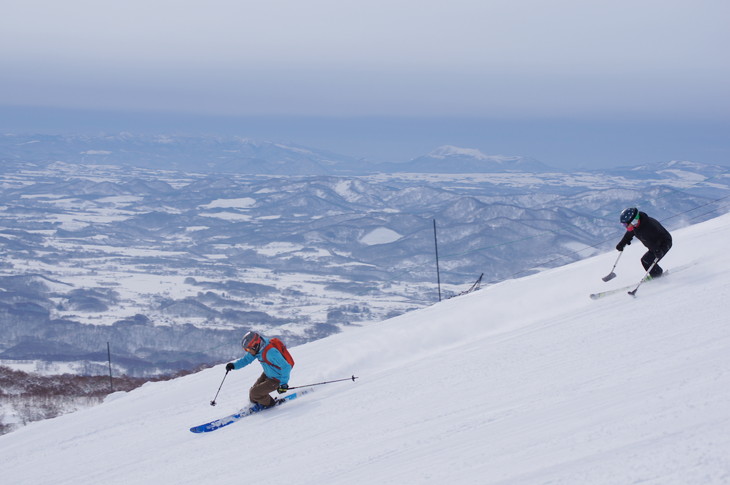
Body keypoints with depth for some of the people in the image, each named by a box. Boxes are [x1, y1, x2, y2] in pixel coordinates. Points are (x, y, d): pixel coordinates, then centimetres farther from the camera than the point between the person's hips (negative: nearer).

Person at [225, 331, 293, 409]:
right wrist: (234, 365, -10)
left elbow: (286, 367, -33)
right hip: (267, 375, 8)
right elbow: (246, 359, 6)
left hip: (277, 379, -8)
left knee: (255, 393, -10)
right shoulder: (258, 349, -10)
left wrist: (283, 384, -29)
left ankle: (270, 403, 15)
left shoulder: (270, 352, -36)